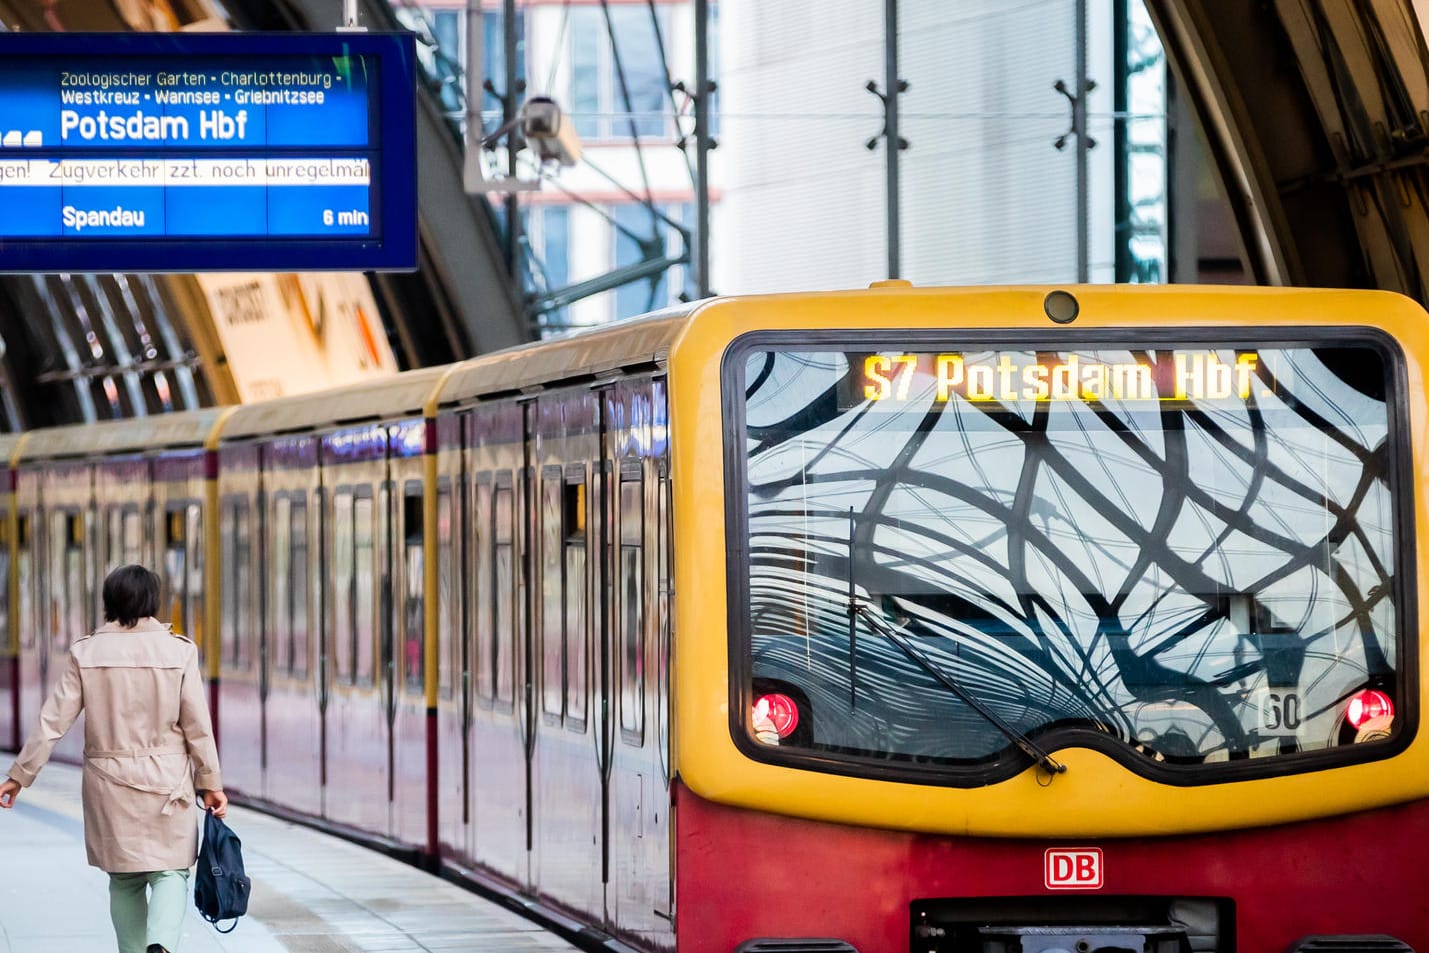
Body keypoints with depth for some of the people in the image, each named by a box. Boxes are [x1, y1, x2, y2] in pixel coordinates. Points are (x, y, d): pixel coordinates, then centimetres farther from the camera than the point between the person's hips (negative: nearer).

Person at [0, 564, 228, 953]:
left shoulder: (86, 653, -4)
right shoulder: (178, 651, -6)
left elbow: (53, 721, -4)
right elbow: (197, 725, -4)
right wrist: (210, 783, 6)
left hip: (109, 782, 1)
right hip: (167, 782, -1)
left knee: (124, 879, 14)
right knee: (170, 871, 4)